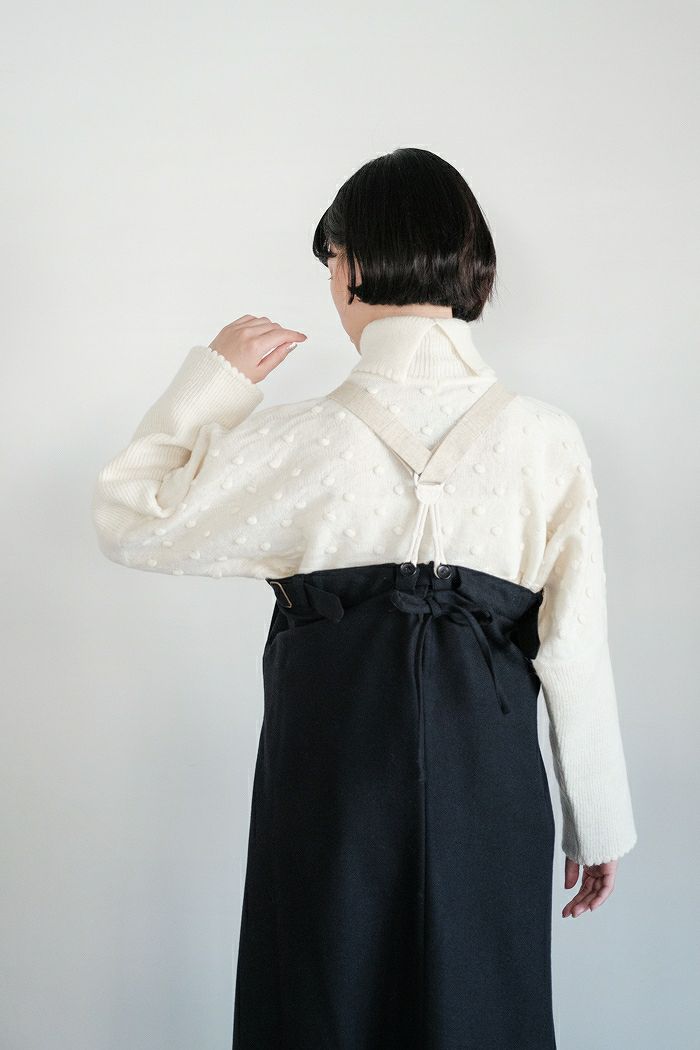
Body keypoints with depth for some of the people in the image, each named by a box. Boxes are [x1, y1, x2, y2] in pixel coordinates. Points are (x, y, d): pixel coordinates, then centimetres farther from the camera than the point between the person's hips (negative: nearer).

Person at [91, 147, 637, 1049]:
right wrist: (600, 826, 6)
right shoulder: (546, 439, -8)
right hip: (488, 796, 2)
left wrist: (211, 379, 5)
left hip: (332, 795, -1)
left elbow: (128, 519, -1)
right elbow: (576, 651, -6)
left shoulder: (302, 441, -12)